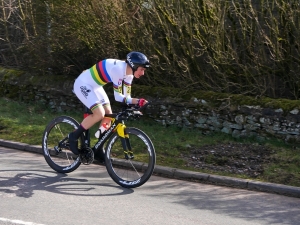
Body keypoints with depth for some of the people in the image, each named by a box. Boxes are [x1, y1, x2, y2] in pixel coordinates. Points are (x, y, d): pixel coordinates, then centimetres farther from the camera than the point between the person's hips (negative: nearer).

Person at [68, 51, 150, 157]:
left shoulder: (128, 74, -3)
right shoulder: (118, 69, -30)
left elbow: (126, 97, -2)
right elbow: (118, 96, -26)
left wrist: (137, 101, -20)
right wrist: (137, 101, -30)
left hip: (95, 86, 10)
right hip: (83, 85, -10)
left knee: (108, 115, 3)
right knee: (99, 114, -23)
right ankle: (74, 136, -6)